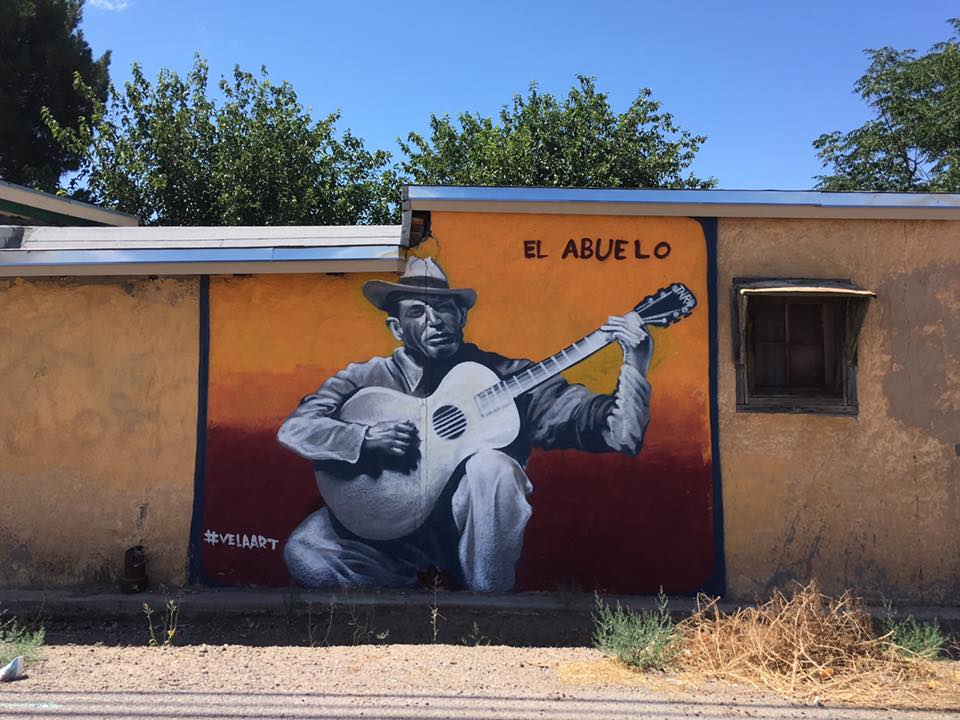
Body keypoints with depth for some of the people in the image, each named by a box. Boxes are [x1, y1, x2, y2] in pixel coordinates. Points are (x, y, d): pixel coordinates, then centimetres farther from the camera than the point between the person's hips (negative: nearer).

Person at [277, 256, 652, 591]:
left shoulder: (505, 378, -5)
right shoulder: (369, 380, 0)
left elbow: (614, 431, -8)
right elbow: (294, 427, -8)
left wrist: (635, 367, -26)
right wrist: (365, 438, -24)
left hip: (474, 529, -1)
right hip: (394, 531, 2)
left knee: (491, 465, -31)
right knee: (304, 550, -21)